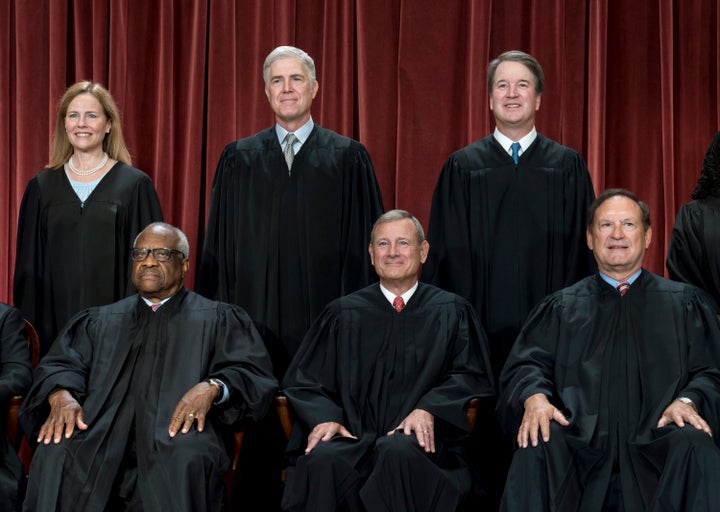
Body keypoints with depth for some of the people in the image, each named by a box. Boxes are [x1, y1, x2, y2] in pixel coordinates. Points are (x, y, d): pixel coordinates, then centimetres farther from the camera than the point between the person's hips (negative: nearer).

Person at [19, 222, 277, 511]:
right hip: (102, 433, 2)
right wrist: (61, 396, -10)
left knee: (185, 457, -39)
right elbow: (60, 365, 16)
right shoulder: (100, 321, 27)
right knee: (55, 453, -32)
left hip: (177, 431, -2)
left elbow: (254, 374, 6)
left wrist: (212, 388, -17)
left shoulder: (218, 320, 19)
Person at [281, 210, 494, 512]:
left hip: (422, 441, -1)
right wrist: (324, 417, -9)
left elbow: (471, 376, 6)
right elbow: (305, 379, 13)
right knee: (322, 459, -34)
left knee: (398, 452, -37)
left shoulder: (452, 313, 14)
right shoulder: (344, 314, 17)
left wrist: (428, 410, -13)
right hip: (354, 438, 1)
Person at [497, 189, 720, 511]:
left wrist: (687, 400, -12)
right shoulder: (561, 307, 21)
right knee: (535, 447, -31)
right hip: (580, 445, 1)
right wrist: (535, 396, -13)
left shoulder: (685, 303, 18)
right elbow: (527, 364, 11)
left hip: (655, 443, 0)